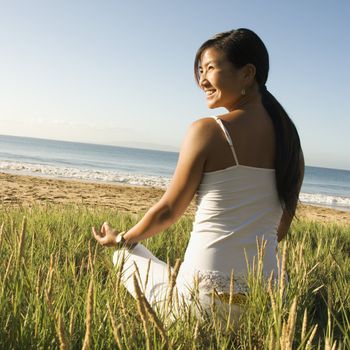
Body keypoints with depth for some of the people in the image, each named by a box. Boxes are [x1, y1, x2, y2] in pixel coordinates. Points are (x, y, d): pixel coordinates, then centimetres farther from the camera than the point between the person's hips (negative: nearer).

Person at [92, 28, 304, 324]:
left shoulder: (207, 131, -13)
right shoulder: (288, 134, 4)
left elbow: (168, 211, -4)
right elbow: (282, 228, 12)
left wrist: (120, 239, 14)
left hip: (207, 293, -7)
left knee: (126, 254, 20)